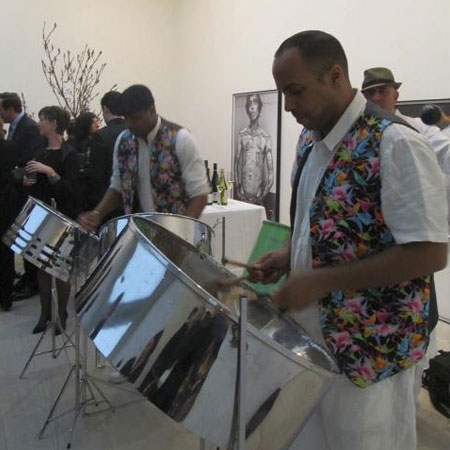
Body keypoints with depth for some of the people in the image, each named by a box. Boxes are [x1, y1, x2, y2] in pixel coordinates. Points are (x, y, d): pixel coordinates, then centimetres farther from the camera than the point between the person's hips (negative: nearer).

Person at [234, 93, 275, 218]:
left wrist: (262, 194, -8)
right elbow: (237, 162, 6)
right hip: (243, 194, 2)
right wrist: (238, 191, -2)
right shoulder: (242, 133, 7)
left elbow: (269, 167, -1)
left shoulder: (265, 136, 0)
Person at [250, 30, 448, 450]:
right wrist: (289, 256, -1)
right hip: (310, 339, 8)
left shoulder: (395, 144, -21)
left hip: (369, 350, -7)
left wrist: (322, 281, -23)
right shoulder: (310, 140, 5)